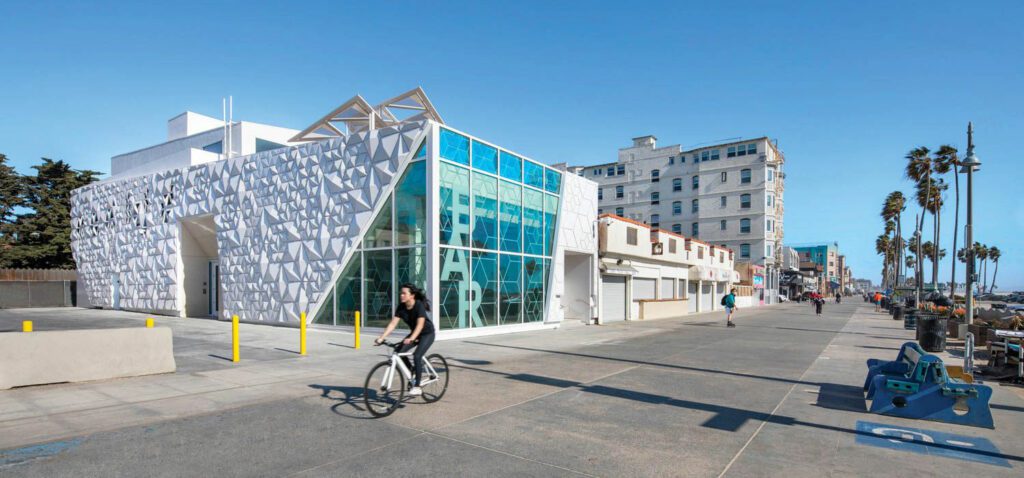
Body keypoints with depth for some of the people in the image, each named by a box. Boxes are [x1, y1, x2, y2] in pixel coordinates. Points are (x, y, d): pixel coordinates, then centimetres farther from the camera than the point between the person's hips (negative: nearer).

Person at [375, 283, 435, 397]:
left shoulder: (419, 305, -26)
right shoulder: (401, 307, -10)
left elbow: (420, 324, -36)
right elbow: (392, 324, -14)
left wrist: (411, 338, -50)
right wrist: (381, 338, -26)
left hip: (427, 333, -6)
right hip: (414, 333, 6)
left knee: (417, 356, -23)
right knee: (399, 352, -12)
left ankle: (417, 387, -12)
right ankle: (412, 375, 9)